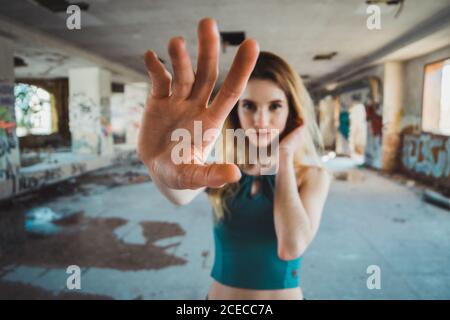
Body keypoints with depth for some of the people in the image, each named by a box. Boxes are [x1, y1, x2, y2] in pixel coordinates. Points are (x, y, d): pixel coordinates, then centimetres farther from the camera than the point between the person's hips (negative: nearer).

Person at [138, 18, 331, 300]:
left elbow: (291, 247, -27)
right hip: (221, 292, 1)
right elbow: (181, 195, -32)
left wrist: (284, 159, -22)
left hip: (284, 292, 0)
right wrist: (160, 162, -54)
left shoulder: (313, 176, -11)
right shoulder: (221, 167, -10)